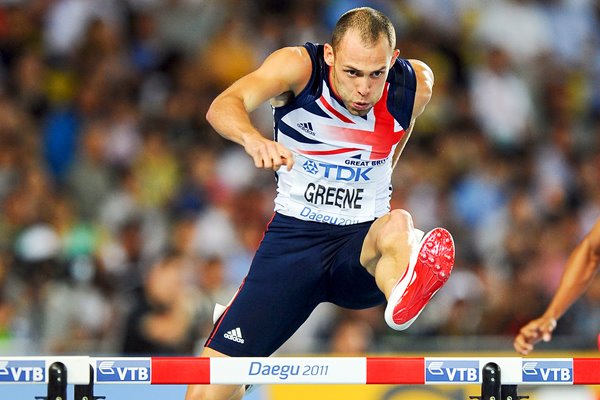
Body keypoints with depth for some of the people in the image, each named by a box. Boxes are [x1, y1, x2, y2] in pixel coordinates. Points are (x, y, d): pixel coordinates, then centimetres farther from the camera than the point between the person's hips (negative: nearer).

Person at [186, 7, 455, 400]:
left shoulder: (416, 84, -6)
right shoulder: (297, 66, -13)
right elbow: (223, 106, -32)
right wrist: (252, 138, -52)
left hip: (363, 236, 0)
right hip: (293, 235, 0)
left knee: (397, 226, -40)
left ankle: (403, 294, -73)